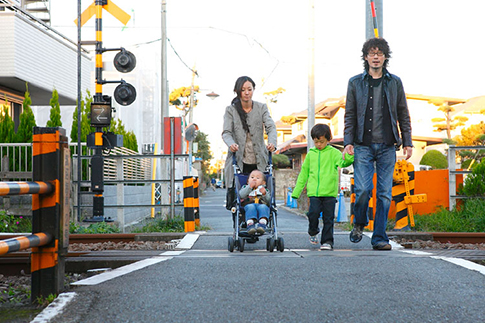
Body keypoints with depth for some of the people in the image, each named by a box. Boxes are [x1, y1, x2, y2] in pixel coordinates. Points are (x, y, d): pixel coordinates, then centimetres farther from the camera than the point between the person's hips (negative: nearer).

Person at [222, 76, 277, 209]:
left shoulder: (261, 108, 6)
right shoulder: (230, 110, 3)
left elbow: (271, 127, -6)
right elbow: (226, 132, -7)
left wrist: (272, 142, -27)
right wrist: (231, 144, -30)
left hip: (259, 161, 1)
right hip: (238, 160, -1)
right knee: (235, 193, -7)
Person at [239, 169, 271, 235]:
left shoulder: (265, 190, 28)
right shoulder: (245, 188, 28)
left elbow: (269, 201, 9)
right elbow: (241, 195, 4)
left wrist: (265, 194, -9)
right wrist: (249, 187, -1)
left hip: (261, 205, 1)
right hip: (248, 204, -1)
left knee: (263, 207, -35)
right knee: (250, 207, -37)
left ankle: (262, 224, -55)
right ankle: (250, 224, -54)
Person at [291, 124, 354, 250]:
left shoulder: (333, 152, 5)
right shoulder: (310, 154, 13)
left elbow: (343, 162, -12)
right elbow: (304, 173, 19)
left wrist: (349, 156, -35)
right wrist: (296, 191, 18)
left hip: (330, 192, -1)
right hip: (314, 192, 2)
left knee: (328, 218, 0)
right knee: (313, 213, -11)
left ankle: (327, 241, 9)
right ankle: (313, 232, 17)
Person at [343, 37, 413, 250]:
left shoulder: (394, 82, 10)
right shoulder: (355, 83, 7)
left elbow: (403, 115, 13)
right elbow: (349, 115, 8)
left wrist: (407, 142, 7)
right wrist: (348, 142, -2)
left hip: (387, 147, 1)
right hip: (363, 146, -1)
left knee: (385, 193, 0)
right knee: (363, 189, -12)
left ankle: (379, 237, 8)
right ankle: (359, 223, 17)